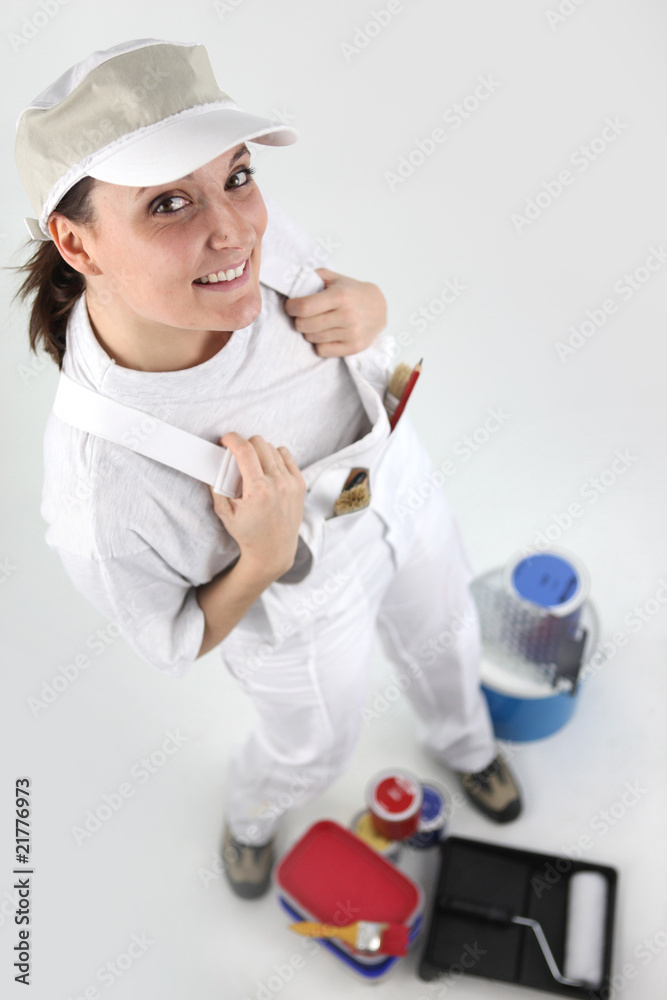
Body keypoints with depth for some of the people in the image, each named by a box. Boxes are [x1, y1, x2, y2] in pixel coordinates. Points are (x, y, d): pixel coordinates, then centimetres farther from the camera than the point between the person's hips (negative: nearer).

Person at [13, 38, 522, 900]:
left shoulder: (252, 229, -30)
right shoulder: (100, 498, -42)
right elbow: (177, 643, -20)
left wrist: (367, 305, -28)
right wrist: (265, 556, -38)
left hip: (395, 487, 5)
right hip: (308, 608, -4)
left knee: (443, 640, 32)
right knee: (315, 748, 27)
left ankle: (462, 745, 72)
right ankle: (249, 813, 69)